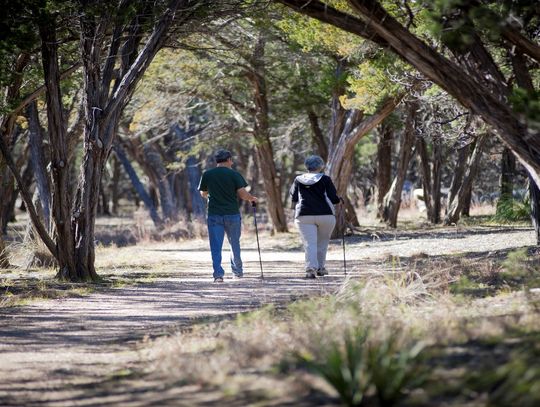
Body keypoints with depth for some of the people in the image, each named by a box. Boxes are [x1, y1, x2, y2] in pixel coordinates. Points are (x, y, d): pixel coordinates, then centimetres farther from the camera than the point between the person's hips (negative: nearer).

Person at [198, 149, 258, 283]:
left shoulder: (207, 175, 1)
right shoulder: (234, 175, -5)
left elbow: (203, 194, 14)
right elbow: (243, 194, -10)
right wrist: (252, 199, 11)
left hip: (214, 215, 0)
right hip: (232, 214, 0)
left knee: (216, 246, -1)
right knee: (235, 244, 17)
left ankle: (218, 273, -13)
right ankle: (237, 270, 28)